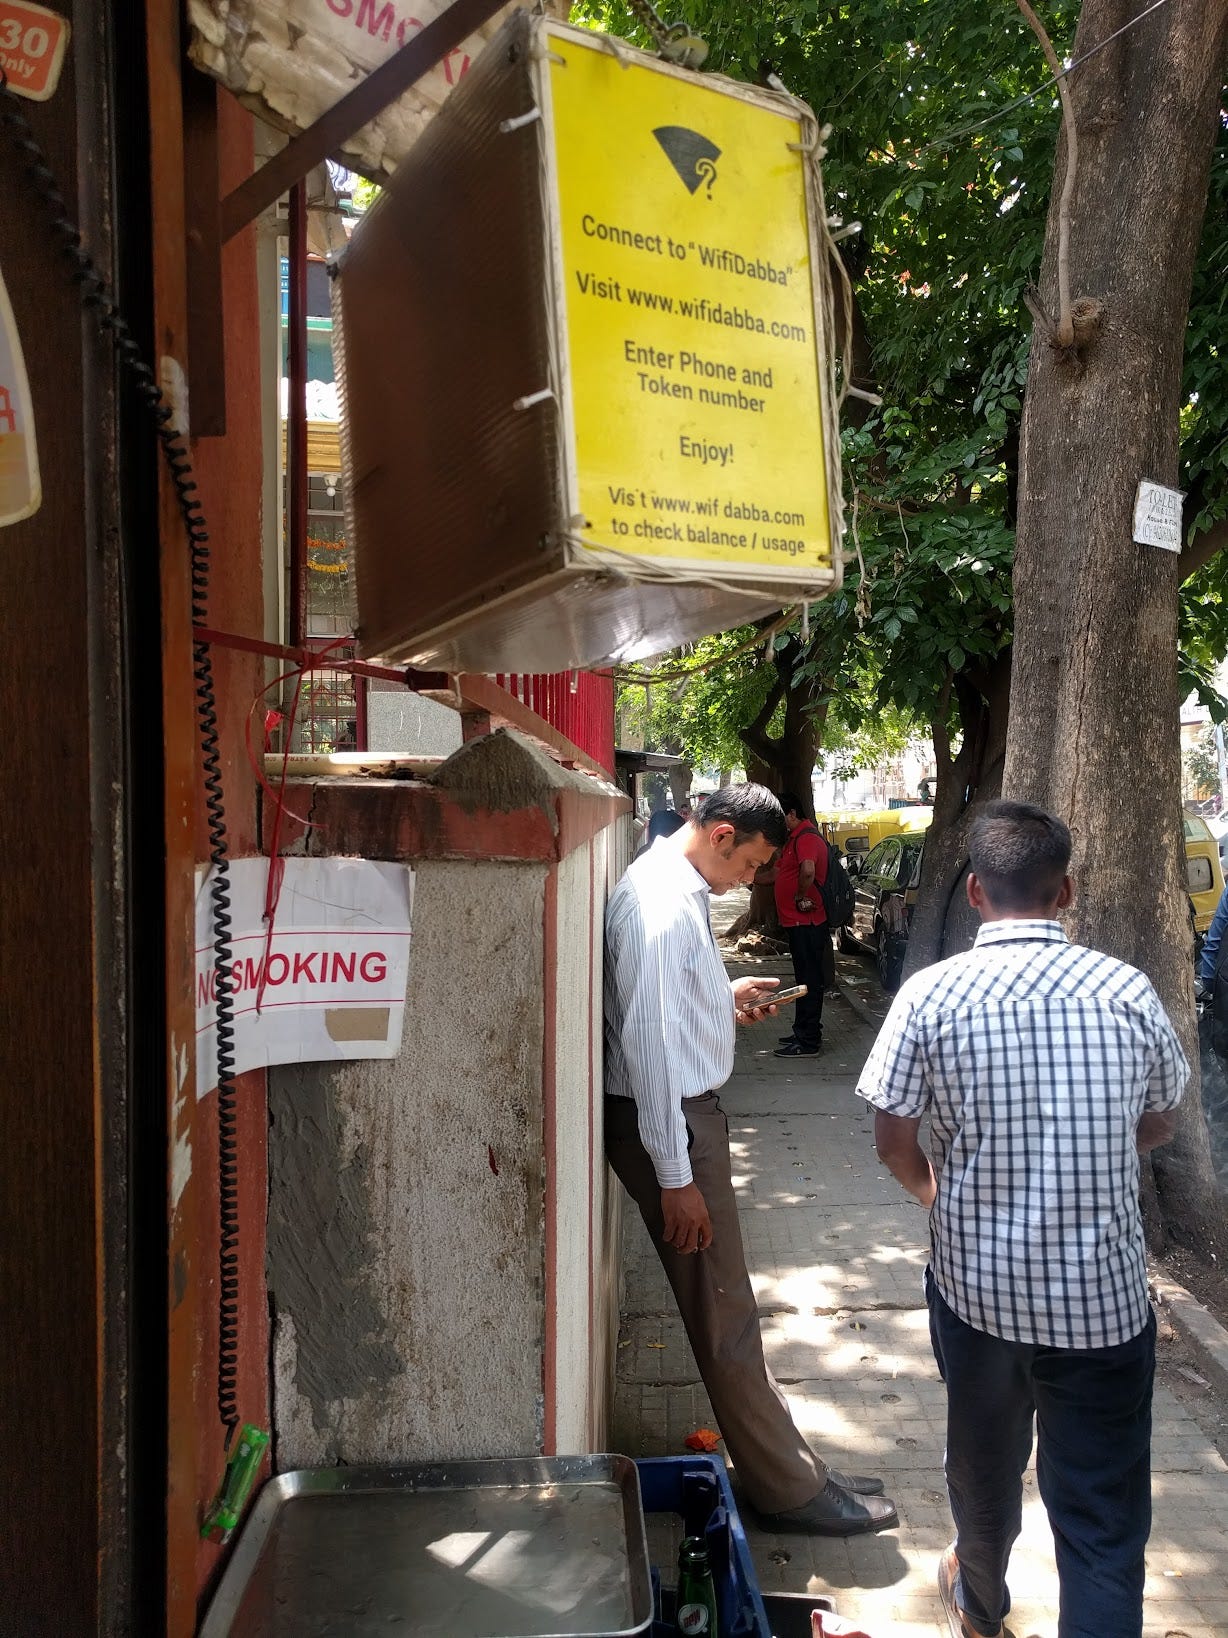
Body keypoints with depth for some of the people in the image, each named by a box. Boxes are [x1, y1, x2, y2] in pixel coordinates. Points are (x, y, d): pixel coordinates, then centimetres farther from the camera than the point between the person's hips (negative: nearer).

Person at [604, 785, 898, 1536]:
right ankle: (788, 1487, 18)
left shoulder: (681, 889, 9)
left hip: (690, 1110, 10)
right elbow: (647, 1041, -26)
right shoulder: (660, 906, -23)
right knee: (724, 1312, 3)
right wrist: (674, 1177, -23)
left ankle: (786, 1462, 33)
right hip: (669, 1123, -10)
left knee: (725, 1306, 19)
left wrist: (727, 998, 11)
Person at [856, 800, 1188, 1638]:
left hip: (977, 1282, 2)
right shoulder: (1128, 991, -8)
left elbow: (894, 1139, -6)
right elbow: (1159, 1125, 7)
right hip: (1104, 1296, -1)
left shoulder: (931, 995, -12)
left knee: (984, 1460, 25)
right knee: (1104, 1519, 10)